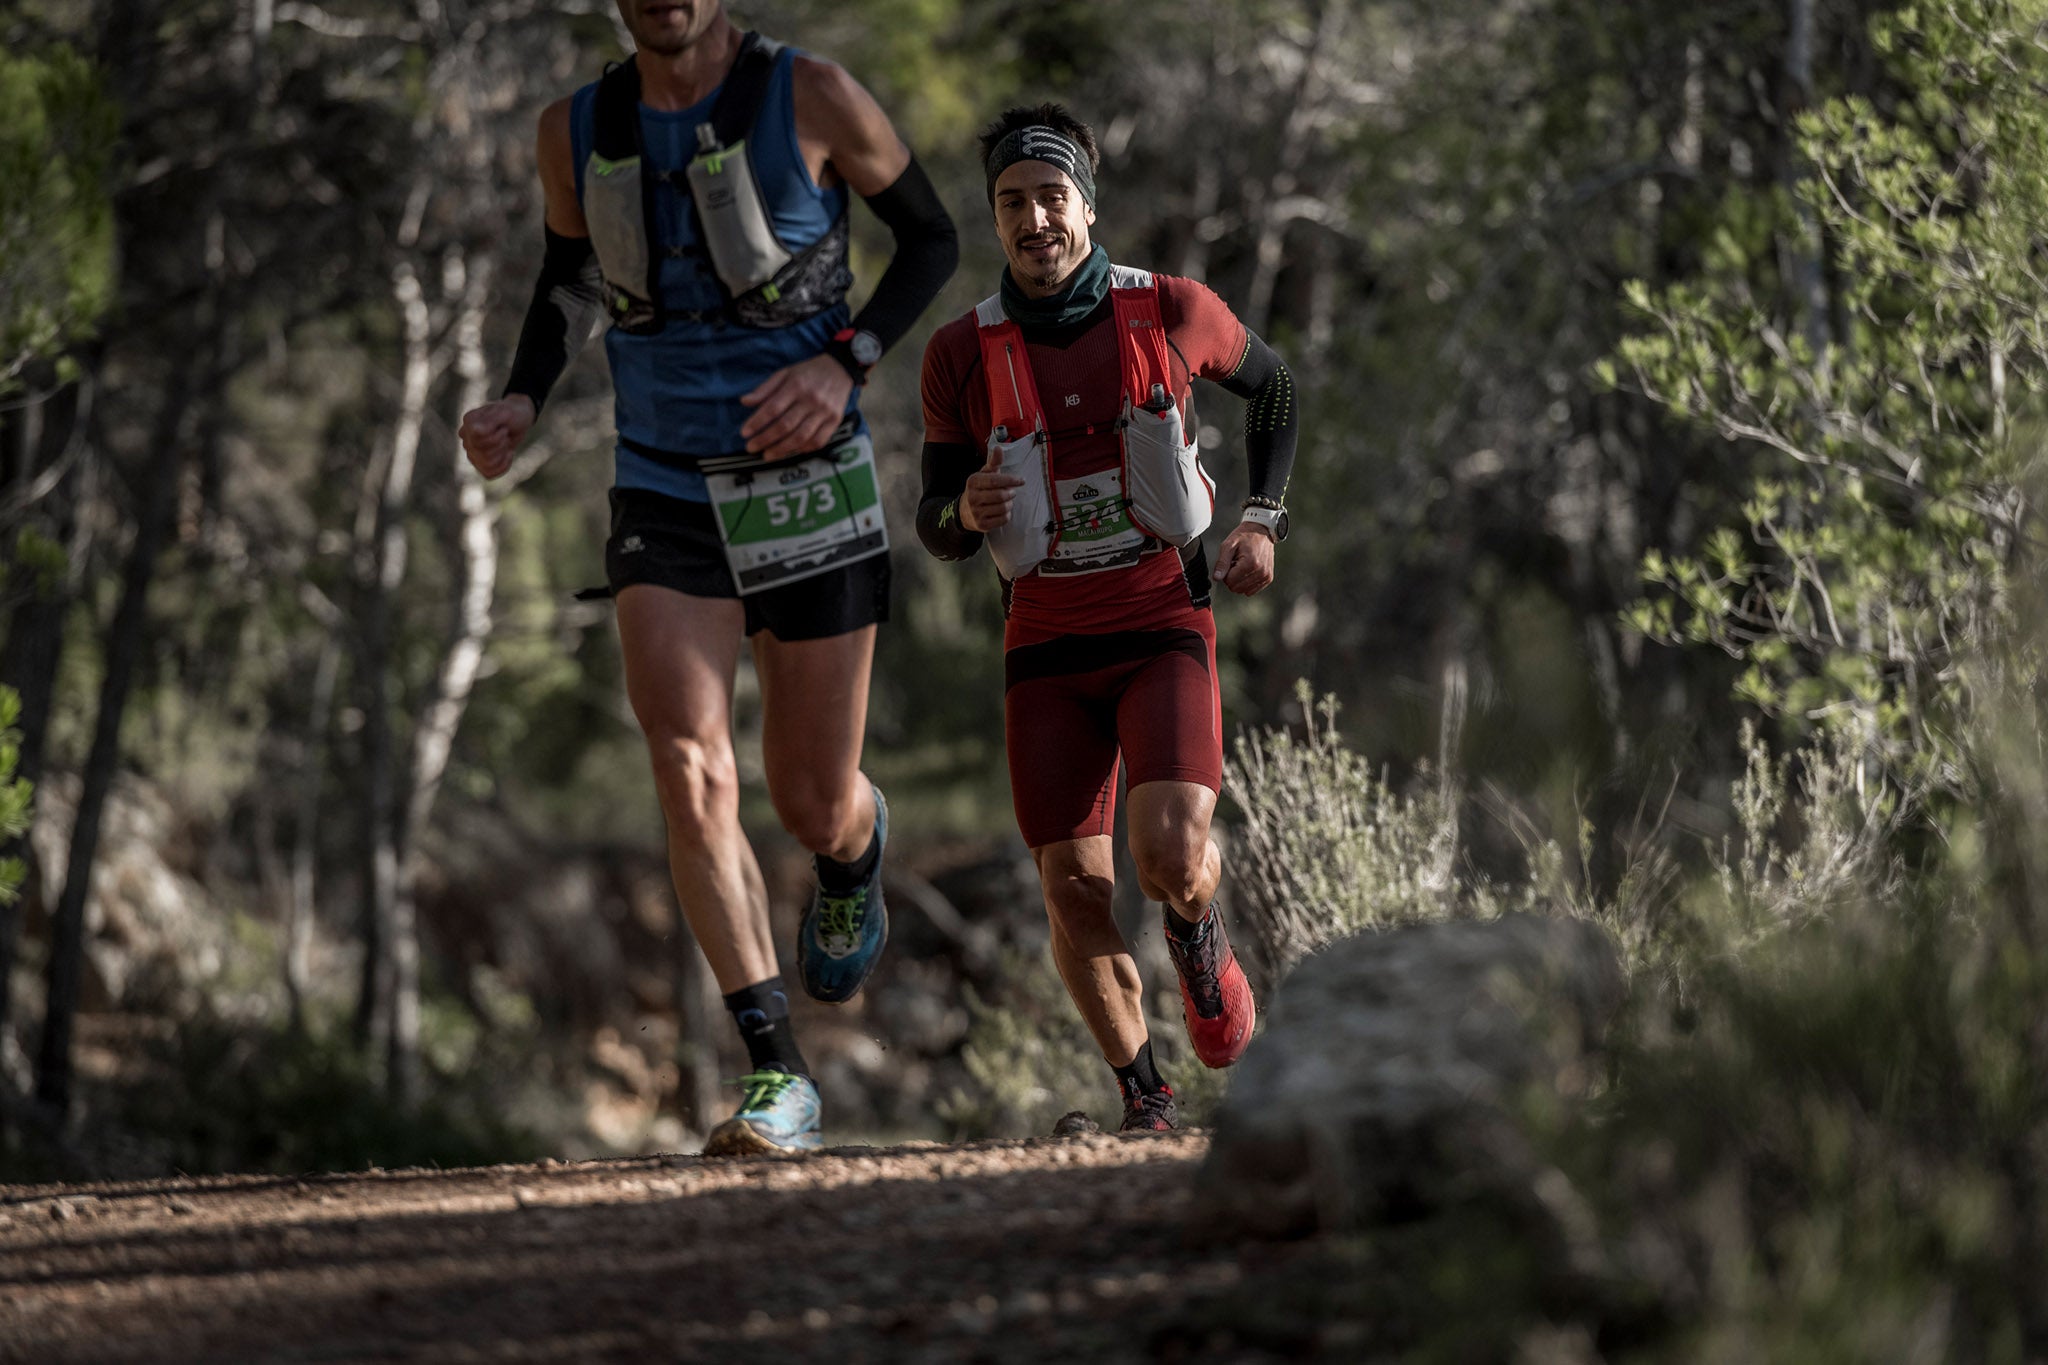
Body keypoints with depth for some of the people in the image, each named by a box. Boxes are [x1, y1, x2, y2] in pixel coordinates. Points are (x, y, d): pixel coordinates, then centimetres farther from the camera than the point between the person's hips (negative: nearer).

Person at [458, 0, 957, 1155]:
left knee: (816, 807, 6)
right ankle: (779, 1075, -13)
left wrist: (845, 362, -13)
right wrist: (524, 404, 0)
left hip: (810, 485, -2)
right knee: (692, 777, -17)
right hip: (664, 496, 2)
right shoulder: (576, 133, 1)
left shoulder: (811, 99, -9)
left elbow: (933, 239, 2)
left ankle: (858, 847, 46)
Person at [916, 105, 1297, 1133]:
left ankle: (1201, 942, 14)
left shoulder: (1170, 312, -5)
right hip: (1046, 647, 2)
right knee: (1075, 893, -4)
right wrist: (966, 513, -20)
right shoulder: (962, 354, -3)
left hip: (1163, 630, -2)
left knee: (1169, 854, -23)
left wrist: (1262, 518, 8)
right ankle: (1143, 1095, 17)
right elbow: (937, 532, 3)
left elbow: (1272, 386, 17)